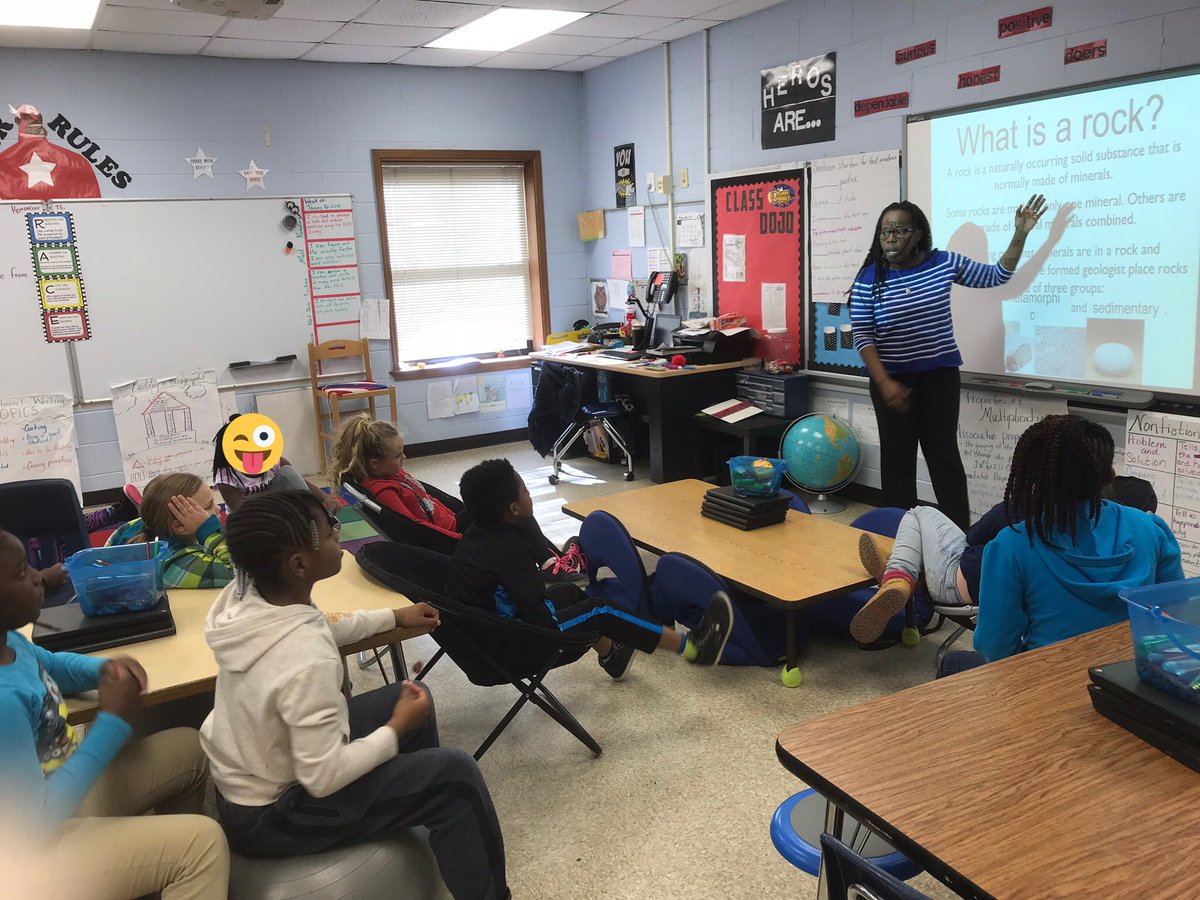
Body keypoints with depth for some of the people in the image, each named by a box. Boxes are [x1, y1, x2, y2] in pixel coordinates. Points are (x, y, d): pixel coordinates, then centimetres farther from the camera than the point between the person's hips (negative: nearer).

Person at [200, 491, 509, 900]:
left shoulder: (242, 597, -12)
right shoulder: (309, 662, -37)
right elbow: (324, 778, -28)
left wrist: (394, 617, 16)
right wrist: (397, 728, -14)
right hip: (269, 814, -8)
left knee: (406, 698, 17)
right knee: (454, 774, -5)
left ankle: (428, 815, 39)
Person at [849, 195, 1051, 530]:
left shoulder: (944, 263, -2)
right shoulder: (869, 278, -7)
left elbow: (995, 276, 10)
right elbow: (862, 336, -8)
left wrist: (1020, 235, -1)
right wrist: (884, 383, -17)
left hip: (940, 376, 1)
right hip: (891, 380, -1)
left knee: (944, 455, 5)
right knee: (897, 458, 7)